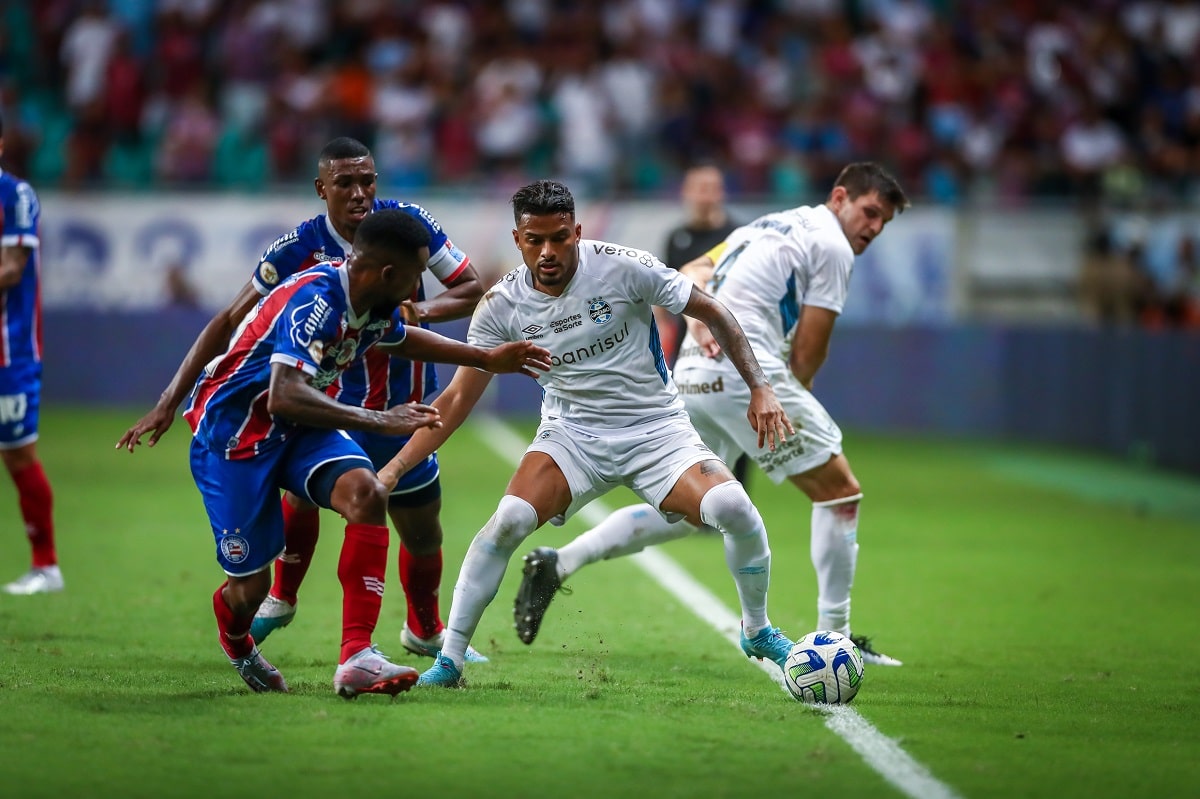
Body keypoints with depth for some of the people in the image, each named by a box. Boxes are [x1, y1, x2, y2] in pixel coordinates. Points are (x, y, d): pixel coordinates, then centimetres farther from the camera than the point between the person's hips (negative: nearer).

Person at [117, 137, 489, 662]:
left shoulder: (409, 223, -14)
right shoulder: (298, 249, -18)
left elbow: (473, 290, -6)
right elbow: (231, 321, -14)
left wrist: (420, 311, -28)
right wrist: (170, 402, -18)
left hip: (407, 405, 1)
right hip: (333, 396, -1)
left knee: (423, 535, 9)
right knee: (303, 483, -20)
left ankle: (425, 631, 37)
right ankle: (281, 599, 7)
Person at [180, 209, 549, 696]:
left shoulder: (375, 303, -1)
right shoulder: (316, 301, -29)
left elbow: (403, 339, 25)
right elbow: (284, 397, -40)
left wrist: (488, 359, 26)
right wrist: (379, 422, -37)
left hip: (298, 425, 7)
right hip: (232, 431, -7)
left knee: (366, 491, -23)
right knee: (250, 586, -5)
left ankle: (357, 658, -25)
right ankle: (235, 640, 36)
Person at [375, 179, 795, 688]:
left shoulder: (623, 267, -15)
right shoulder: (503, 306, -9)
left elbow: (712, 314, -4)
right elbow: (457, 399, -4)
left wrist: (758, 387, -11)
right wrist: (394, 468, -12)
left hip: (656, 430, -1)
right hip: (572, 434, 1)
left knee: (733, 508, -24)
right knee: (509, 519, -27)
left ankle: (758, 632, 5)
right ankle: (449, 659, -14)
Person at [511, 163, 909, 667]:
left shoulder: (768, 226, 27)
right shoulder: (831, 245, 0)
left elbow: (693, 274, 16)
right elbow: (808, 351, -2)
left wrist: (698, 319, -1)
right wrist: (793, 402, 16)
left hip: (694, 373, 8)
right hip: (747, 369, -8)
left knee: (684, 512, 17)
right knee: (840, 493, 2)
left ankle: (558, 563, 5)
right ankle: (835, 638, 2)